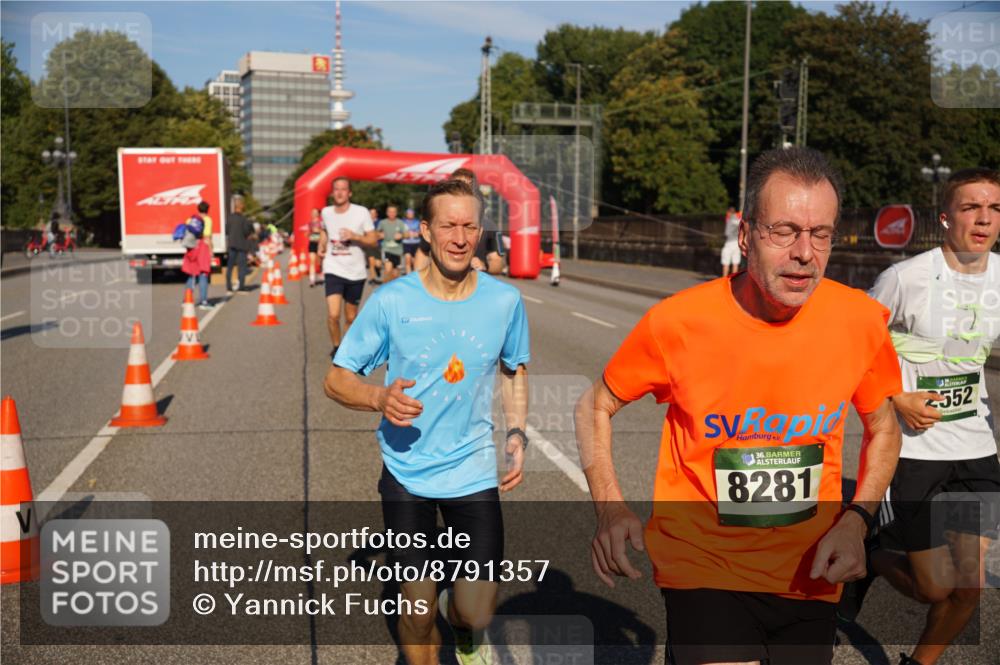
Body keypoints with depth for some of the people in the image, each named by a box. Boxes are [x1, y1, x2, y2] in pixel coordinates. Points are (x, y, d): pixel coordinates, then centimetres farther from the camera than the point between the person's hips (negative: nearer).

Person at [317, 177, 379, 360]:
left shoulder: (361, 212, -6)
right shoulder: (326, 212, 3)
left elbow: (373, 240, -5)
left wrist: (355, 236, -20)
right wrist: (321, 247, 11)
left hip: (356, 272, -1)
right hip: (333, 269, 1)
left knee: (351, 317, 10)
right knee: (333, 314, -14)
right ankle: (336, 347, 9)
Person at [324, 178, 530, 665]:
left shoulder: (505, 300, -3)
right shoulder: (391, 301, -10)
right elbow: (337, 379, -3)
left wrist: (517, 433, 1)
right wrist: (381, 398, -24)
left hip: (473, 472, 1)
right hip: (406, 473, -1)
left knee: (477, 614, -2)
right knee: (418, 611, 6)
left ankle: (461, 623, 36)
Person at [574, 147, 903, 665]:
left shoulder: (861, 320, -8)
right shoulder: (677, 322, -15)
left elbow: (882, 427, 10)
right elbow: (594, 407, 0)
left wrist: (856, 520, -5)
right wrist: (610, 509, -14)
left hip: (811, 576, 4)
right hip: (703, 569, -3)